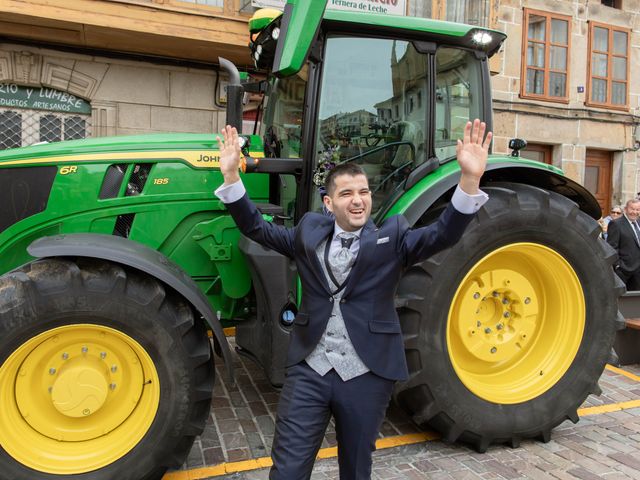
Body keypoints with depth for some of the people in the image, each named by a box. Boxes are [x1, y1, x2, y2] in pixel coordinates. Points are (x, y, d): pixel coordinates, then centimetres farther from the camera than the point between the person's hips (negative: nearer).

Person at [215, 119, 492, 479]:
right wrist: (232, 175, -2)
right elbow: (257, 228, 9)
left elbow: (444, 234, -12)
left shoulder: (392, 236, 0)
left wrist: (469, 180, -28)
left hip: (367, 375, -1)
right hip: (309, 371, 1)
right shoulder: (310, 230, 7)